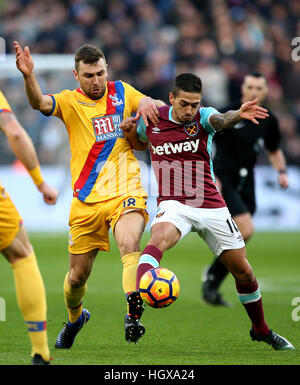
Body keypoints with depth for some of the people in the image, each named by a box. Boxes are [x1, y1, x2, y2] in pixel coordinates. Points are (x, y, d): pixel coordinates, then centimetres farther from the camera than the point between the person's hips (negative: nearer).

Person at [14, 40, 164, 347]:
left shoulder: (122, 91, 9)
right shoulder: (70, 102, 0)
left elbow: (159, 109, 18)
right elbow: (39, 103, -20)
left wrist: (147, 103, -7)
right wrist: (28, 76, -42)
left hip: (125, 193, 0)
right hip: (86, 200, 0)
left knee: (129, 245, -30)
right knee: (78, 274, 9)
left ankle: (132, 315, -41)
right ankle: (74, 318, 38)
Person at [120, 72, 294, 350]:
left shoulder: (203, 117, -5)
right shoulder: (151, 120, 0)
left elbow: (220, 120, -31)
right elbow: (140, 144, 23)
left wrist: (238, 115, -54)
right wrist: (130, 131, 0)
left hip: (211, 207, 1)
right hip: (173, 203, -1)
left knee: (244, 272, 6)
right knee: (159, 238, -37)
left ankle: (261, 330, 28)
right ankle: (137, 300, -52)